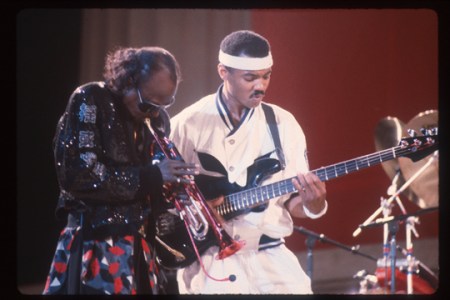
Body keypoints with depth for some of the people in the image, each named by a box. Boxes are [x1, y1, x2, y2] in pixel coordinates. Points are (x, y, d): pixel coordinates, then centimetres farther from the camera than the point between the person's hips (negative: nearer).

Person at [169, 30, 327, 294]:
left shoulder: (283, 124, 5)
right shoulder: (189, 124, -3)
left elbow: (292, 200, 7)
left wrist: (312, 204, -13)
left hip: (268, 256, 3)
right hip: (209, 256, -3)